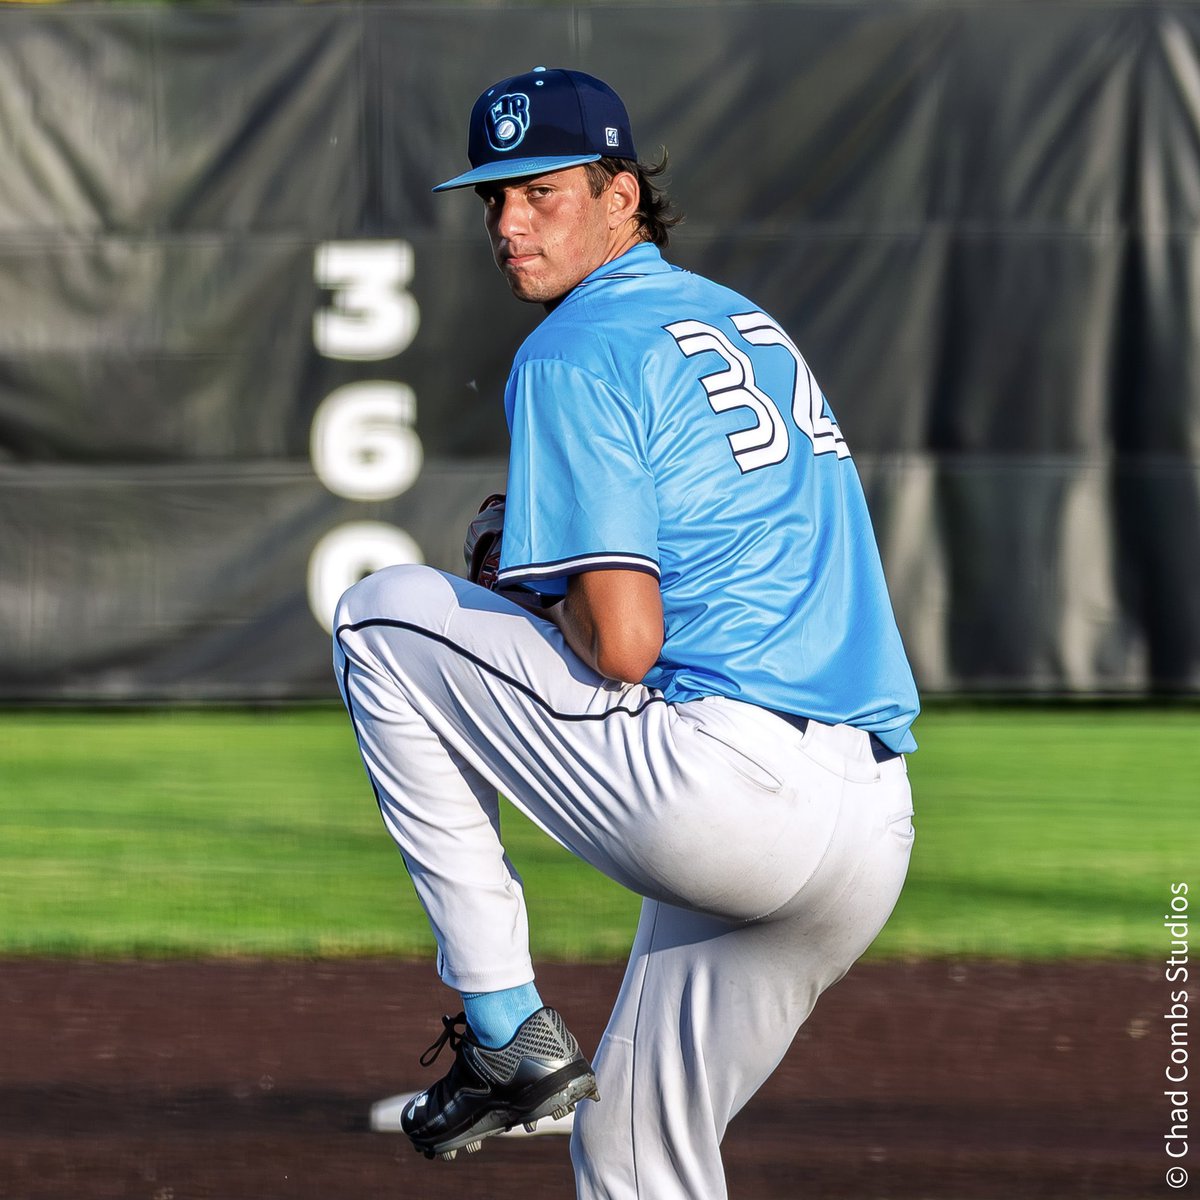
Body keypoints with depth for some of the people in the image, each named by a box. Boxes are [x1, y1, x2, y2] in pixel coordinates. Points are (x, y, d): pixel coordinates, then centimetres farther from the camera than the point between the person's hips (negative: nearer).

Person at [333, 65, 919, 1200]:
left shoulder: (575, 354, -4)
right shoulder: (747, 322, 23)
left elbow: (623, 643, -13)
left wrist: (531, 587, 8)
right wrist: (549, 550, 21)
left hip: (714, 791, -8)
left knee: (381, 614, 8)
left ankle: (506, 1029, 5)